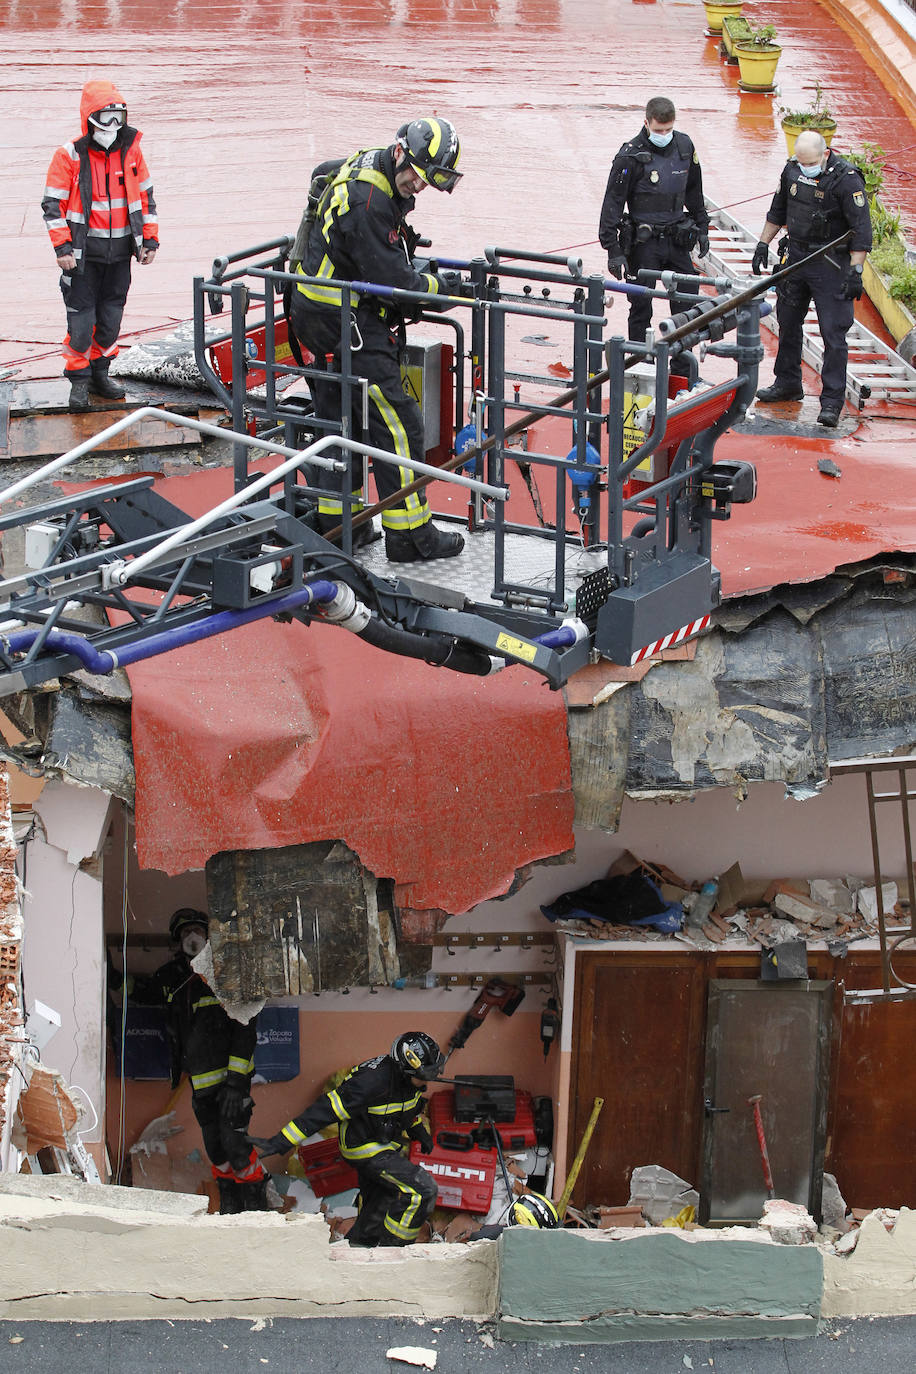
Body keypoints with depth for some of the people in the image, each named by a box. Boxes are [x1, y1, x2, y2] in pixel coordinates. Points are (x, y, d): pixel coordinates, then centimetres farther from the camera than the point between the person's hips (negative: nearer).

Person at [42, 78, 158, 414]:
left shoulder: (131, 151, 3)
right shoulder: (70, 156, -9)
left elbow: (145, 197, 14)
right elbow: (53, 206, -6)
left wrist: (149, 239, 9)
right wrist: (62, 248, -12)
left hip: (120, 253, 4)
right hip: (84, 253, -4)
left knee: (111, 317, 11)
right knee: (81, 319, -2)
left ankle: (100, 373, 27)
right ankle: (79, 380, 10)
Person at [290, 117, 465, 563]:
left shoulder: (363, 165, 5)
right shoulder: (367, 200, -26)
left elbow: (323, 172, 30)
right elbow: (390, 281, -24)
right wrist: (437, 286, -5)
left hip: (320, 316, 10)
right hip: (347, 323, -10)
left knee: (342, 421, 18)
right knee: (397, 424, -6)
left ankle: (335, 522, 27)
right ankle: (410, 535, -2)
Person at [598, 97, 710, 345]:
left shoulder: (684, 147, 3)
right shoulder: (631, 155, -13)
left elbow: (694, 192, 19)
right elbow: (613, 202, -11)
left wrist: (702, 229, 20)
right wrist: (613, 250, -15)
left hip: (676, 239, 5)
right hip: (643, 241, -5)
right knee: (641, 306, 0)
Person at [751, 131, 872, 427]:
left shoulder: (846, 180, -18)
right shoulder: (792, 170, 2)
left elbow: (861, 229, -18)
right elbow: (777, 211, 18)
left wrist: (855, 271, -22)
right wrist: (763, 244, 18)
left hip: (831, 265, -7)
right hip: (796, 256, 7)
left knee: (833, 332, -8)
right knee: (788, 323, 17)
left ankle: (832, 401, -6)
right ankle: (787, 384, 34)